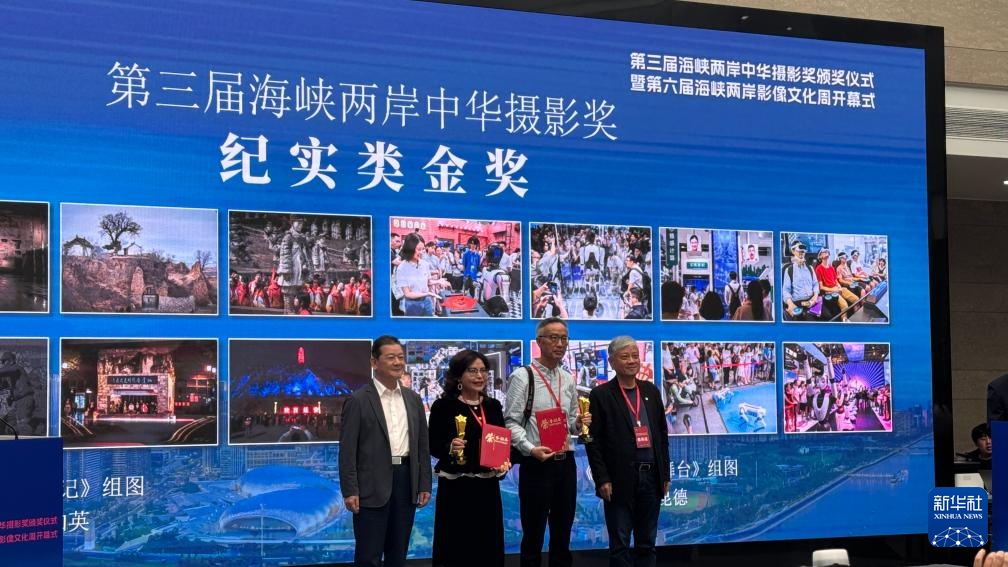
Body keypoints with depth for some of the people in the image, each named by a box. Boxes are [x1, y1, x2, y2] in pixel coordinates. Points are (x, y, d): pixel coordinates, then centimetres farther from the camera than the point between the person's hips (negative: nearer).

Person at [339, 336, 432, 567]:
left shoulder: (413, 399, 12)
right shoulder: (358, 400, -5)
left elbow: (422, 445, 14)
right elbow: (347, 450, -8)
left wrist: (425, 485, 8)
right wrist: (350, 491, -13)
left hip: (406, 481, 5)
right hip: (372, 486, -5)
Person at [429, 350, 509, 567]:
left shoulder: (493, 406, 9)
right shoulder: (444, 406, -6)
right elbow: (432, 445, -6)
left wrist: (505, 463, -4)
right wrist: (450, 448, -25)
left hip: (488, 486, 5)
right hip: (456, 487, -5)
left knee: (488, 545, 8)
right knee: (456, 546, -1)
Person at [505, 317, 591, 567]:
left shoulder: (568, 380, 12)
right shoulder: (522, 377, -6)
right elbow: (512, 422, -9)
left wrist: (579, 423, -2)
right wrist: (531, 449, -23)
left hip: (565, 462, 6)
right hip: (536, 464, -6)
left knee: (562, 535, 11)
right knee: (533, 537, 1)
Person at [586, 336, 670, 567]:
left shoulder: (651, 391, 11)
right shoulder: (601, 395, -4)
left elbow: (662, 434, 14)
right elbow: (593, 441, -6)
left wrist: (665, 474, 9)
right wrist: (602, 479, -12)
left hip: (651, 477, 5)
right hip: (620, 481, -4)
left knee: (647, 544, 11)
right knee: (620, 545, 1)